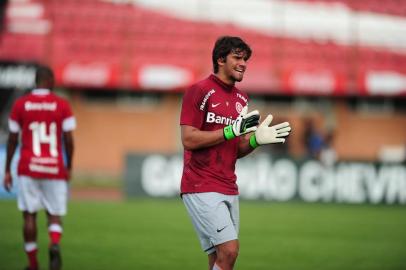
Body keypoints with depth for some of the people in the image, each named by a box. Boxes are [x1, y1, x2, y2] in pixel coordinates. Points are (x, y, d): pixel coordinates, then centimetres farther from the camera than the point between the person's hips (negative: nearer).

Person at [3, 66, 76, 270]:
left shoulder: (20, 105, 2)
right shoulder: (62, 105, 0)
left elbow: (12, 139, 4)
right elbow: (68, 140, -2)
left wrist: (7, 171, 10)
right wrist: (69, 167, 11)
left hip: (28, 169, 0)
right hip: (55, 169, 0)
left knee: (30, 215, 6)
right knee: (54, 214, 8)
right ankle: (54, 244, -22)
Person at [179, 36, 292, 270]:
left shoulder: (242, 99, 16)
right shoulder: (200, 92, -7)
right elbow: (189, 139, -15)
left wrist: (256, 139, -1)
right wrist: (232, 130, -19)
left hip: (229, 189, 8)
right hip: (201, 187, -8)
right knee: (229, 250, -19)